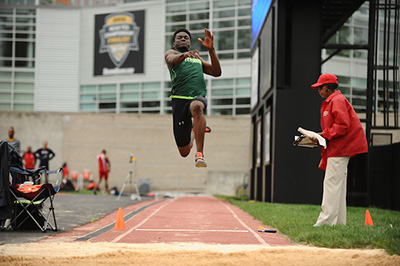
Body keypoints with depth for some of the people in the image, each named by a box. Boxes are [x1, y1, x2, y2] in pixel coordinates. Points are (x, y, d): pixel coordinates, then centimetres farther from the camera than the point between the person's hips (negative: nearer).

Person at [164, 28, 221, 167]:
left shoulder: (198, 58, 29)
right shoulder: (171, 53, 17)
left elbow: (217, 72, 15)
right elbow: (172, 59, -10)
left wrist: (211, 49, 4)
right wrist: (183, 55, -33)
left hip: (198, 97, 1)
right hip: (179, 99, -1)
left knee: (197, 106, -41)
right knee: (184, 152, 5)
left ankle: (200, 154, -40)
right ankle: (193, 132, 45)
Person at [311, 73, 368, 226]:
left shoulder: (337, 101, -10)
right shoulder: (329, 103, 22)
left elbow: (343, 125, -20)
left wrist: (324, 135, -17)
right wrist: (320, 138, 10)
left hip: (340, 148, -11)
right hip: (337, 149, 11)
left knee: (332, 182, -13)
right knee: (338, 184, 10)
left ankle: (327, 219, -16)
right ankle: (339, 221, 12)